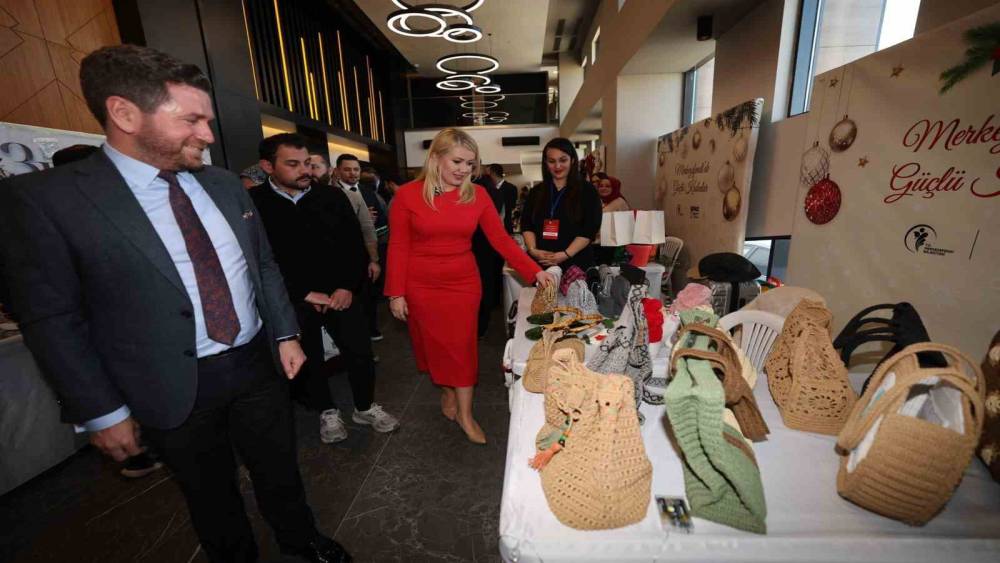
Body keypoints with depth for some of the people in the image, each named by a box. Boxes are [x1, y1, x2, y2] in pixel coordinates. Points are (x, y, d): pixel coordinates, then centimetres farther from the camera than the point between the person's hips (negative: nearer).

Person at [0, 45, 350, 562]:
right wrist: (101, 413, -7)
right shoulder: (43, 197, -10)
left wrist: (285, 333, 4)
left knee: (280, 469, 22)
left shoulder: (225, 185, 3)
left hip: (257, 364, 4)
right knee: (212, 496, 20)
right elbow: (51, 319, -8)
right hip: (174, 393, -3)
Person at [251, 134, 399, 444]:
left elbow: (356, 246, 3)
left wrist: (349, 287, -8)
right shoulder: (253, 204, -8)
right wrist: (304, 293, -13)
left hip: (341, 294, 2)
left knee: (361, 353, 6)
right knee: (308, 362, 13)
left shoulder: (332, 197, 2)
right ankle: (327, 412, 37)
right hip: (293, 302, -1)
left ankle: (365, 407, 31)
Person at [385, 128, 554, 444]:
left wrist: (535, 271, -14)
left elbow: (501, 240, -6)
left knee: (462, 346, 6)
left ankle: (465, 414, 22)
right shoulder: (407, 195, -8)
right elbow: (398, 247, -6)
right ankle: (447, 393, 38)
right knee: (435, 344, 13)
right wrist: (395, 293, -8)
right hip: (421, 286, 0)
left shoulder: (477, 195, -4)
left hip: (463, 283, 1)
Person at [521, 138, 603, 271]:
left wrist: (566, 255, -16)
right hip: (540, 262, 3)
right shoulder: (536, 192, 12)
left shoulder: (587, 191, 2)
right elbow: (526, 224, 7)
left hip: (576, 263, -2)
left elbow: (590, 229, -6)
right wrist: (532, 250, -10)